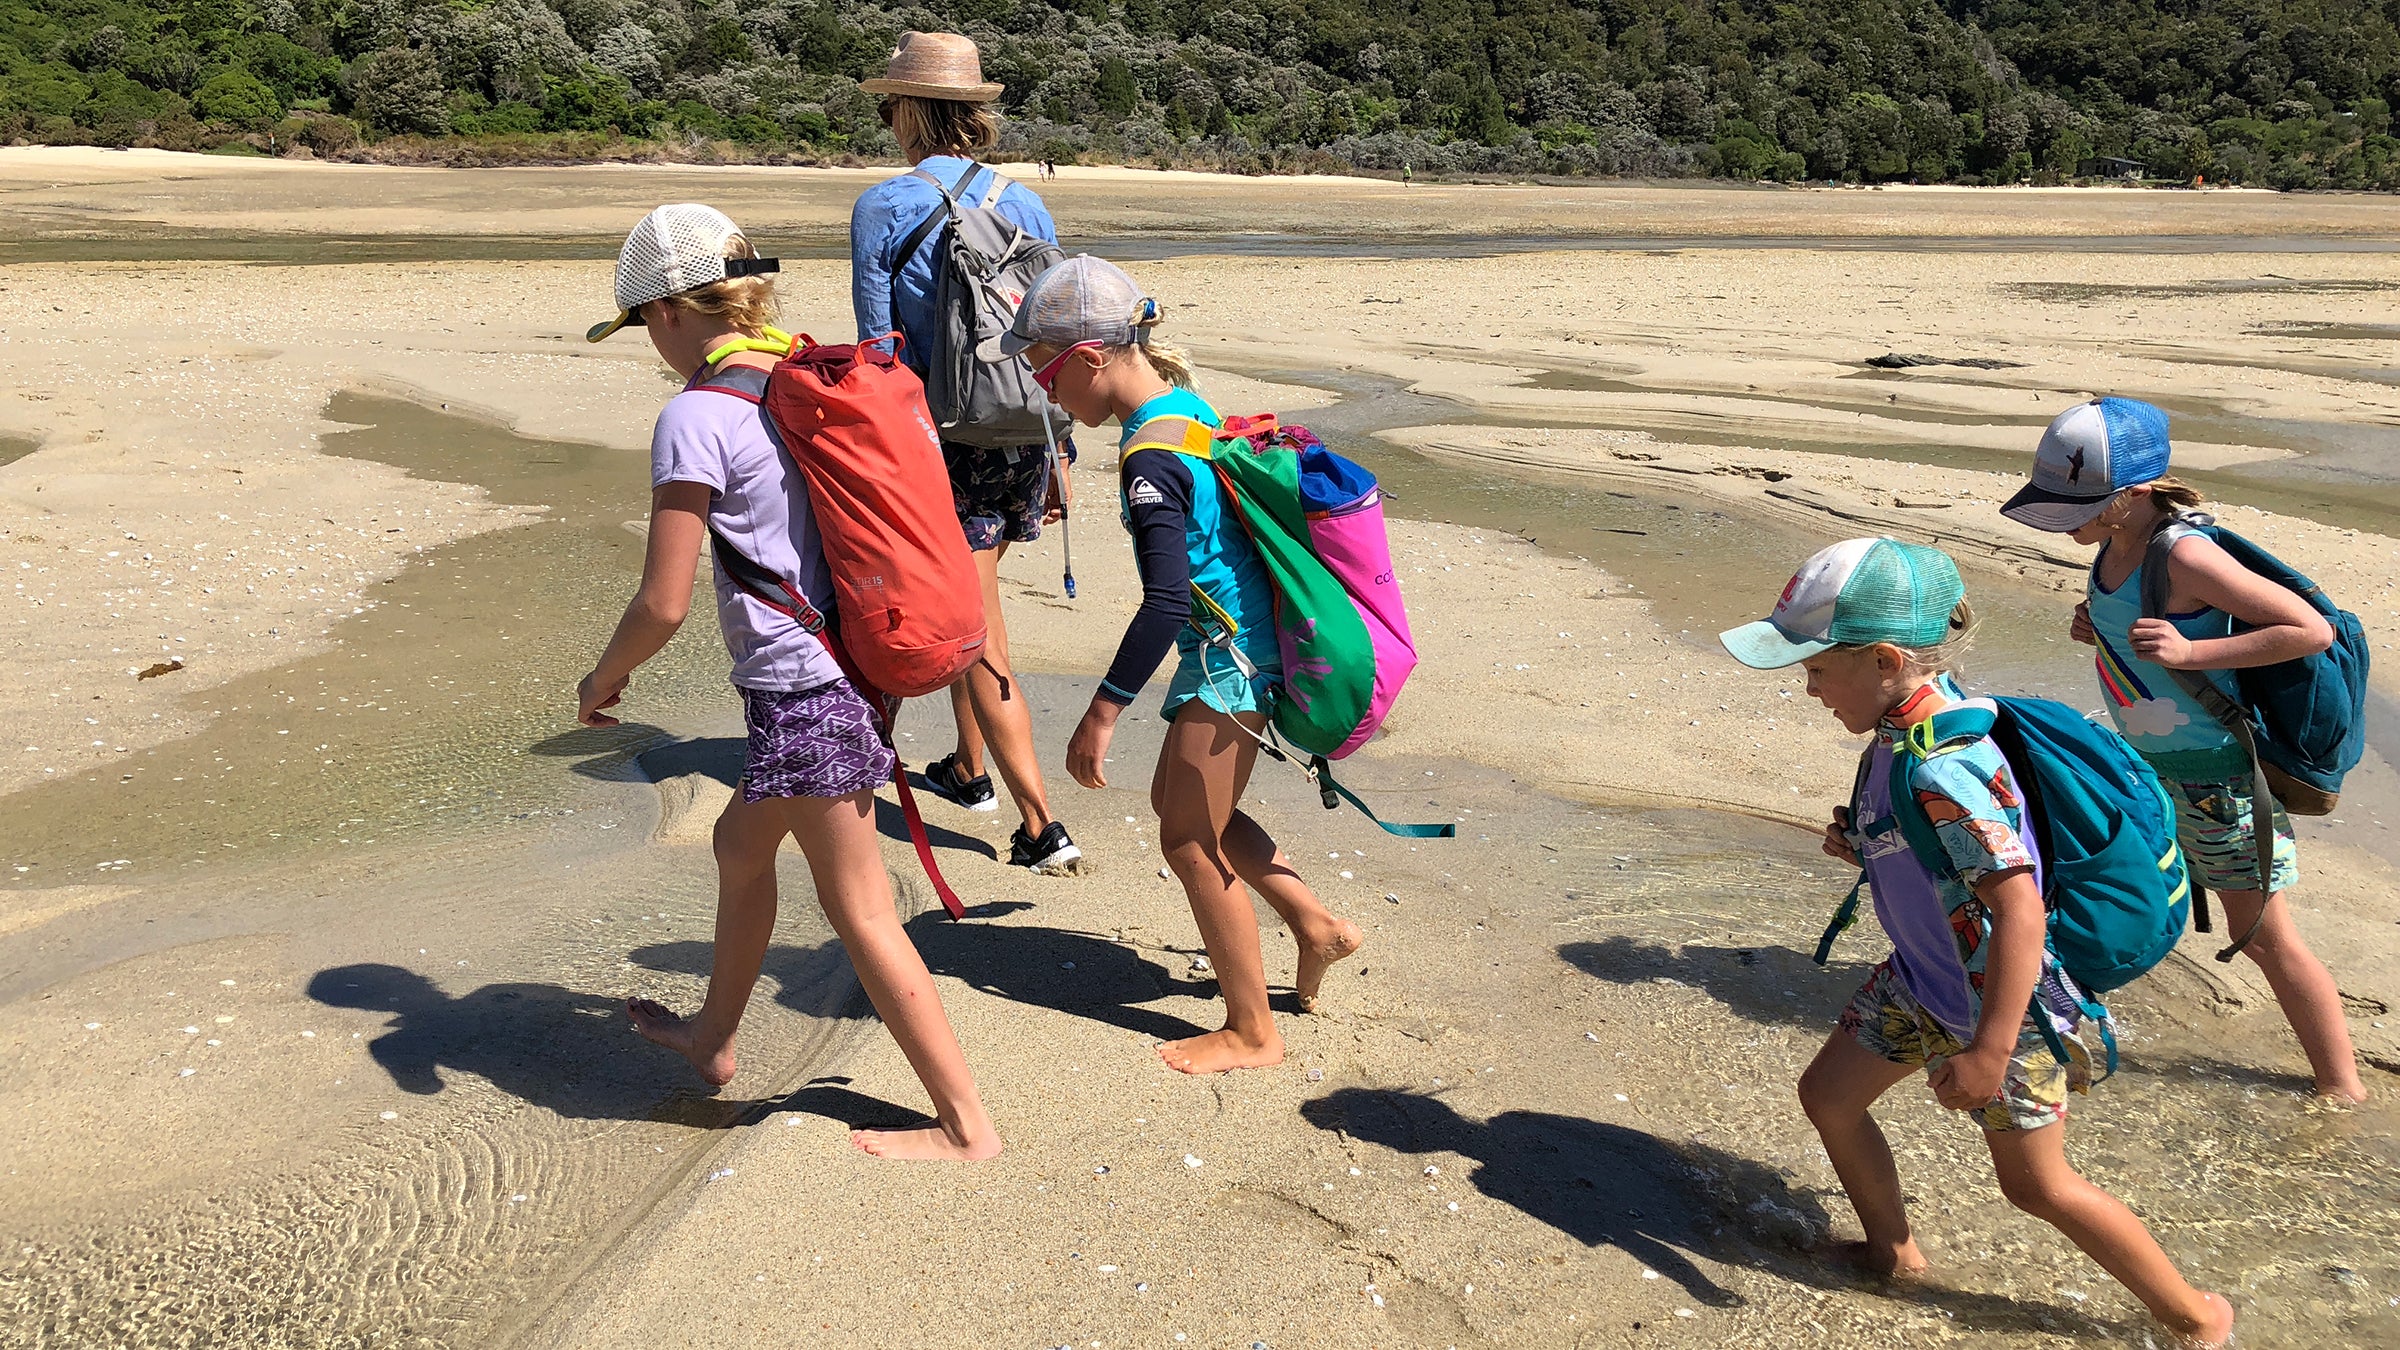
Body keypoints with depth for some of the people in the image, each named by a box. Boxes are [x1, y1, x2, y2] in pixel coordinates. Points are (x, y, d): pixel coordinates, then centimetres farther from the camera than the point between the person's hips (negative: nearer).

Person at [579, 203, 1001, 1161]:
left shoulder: (696, 418, -15)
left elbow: (663, 605, -17)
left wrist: (601, 680, 2)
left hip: (801, 688, -9)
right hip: (856, 666, 9)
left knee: (859, 914, 2)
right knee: (741, 844, 26)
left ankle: (967, 1125, 11)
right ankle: (713, 1037, 46)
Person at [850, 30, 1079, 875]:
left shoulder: (881, 207, -6)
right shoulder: (1024, 204, 6)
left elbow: (877, 349, -6)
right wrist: (1061, 454, 14)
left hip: (946, 441, -5)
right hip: (1024, 436, 5)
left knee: (978, 632, -1)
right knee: (968, 607, 24)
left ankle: (1042, 828, -5)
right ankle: (968, 769, 36)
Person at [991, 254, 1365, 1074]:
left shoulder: (1149, 460, -23)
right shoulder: (1185, 404, 6)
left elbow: (1167, 603, -28)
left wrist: (1103, 713, -24)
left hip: (1229, 656, -10)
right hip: (1238, 644, 10)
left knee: (1190, 840, 2)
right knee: (1177, 802, 22)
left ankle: (1251, 1032, 15)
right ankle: (1317, 927, 27)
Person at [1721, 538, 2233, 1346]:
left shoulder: (1939, 769, -34)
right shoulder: (1907, 728, -4)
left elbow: (2019, 907, -36)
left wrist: (1990, 1052, -34)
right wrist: (1864, 848, -5)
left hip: (2000, 1001, -9)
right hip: (1924, 979, 9)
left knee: (2036, 1185, 5)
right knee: (1828, 1093, 15)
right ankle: (1892, 1252, 36)